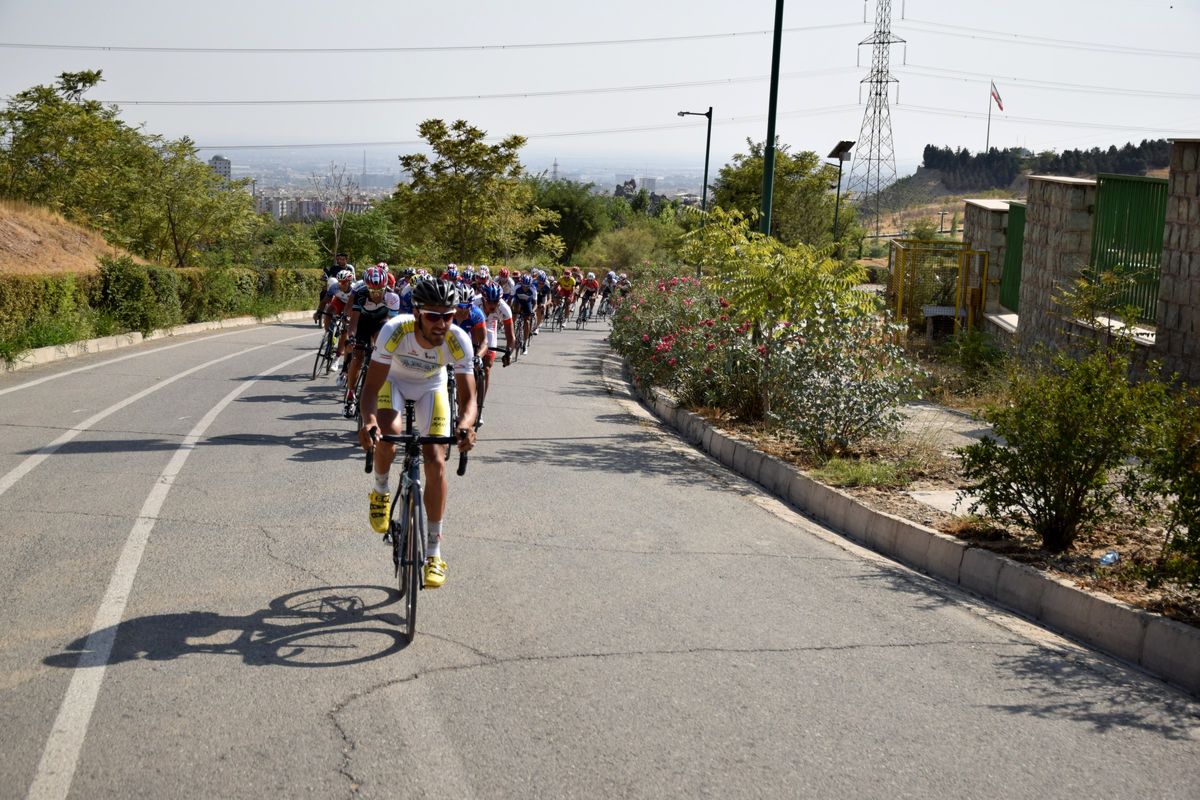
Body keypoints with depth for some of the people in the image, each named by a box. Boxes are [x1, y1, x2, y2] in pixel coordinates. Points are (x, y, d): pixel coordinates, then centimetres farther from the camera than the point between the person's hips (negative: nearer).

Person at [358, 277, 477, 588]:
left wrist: (466, 425, -53)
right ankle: (380, 492, 0)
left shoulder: (459, 341, -33)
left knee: (435, 461, -11)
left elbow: (468, 397, -30)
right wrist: (368, 419, -54)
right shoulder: (395, 331, -37)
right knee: (389, 431, -33)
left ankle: (433, 553, 0)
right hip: (393, 380, -1)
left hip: (431, 387, 1)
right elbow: (372, 387, -34)